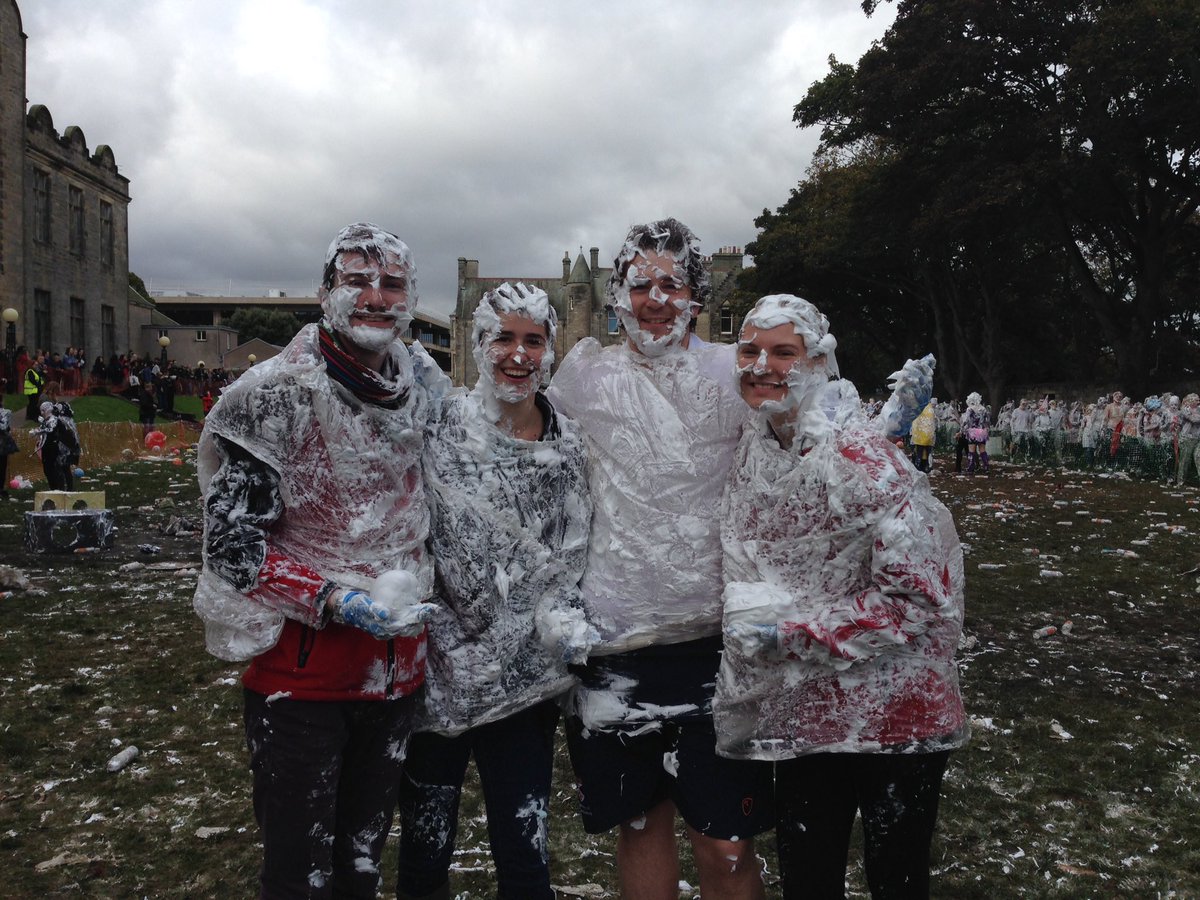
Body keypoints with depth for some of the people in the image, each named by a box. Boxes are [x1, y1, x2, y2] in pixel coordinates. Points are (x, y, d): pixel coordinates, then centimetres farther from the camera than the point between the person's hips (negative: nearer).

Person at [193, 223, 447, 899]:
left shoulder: (431, 388, 2)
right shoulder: (273, 396, -15)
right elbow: (233, 544, -15)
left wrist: (418, 590, 8)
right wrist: (335, 600, -23)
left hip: (398, 667, 5)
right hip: (300, 670, -5)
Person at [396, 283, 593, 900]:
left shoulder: (569, 446, 3)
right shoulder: (441, 431, -6)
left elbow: (569, 559, 8)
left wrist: (566, 620, -7)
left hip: (524, 681, 2)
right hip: (439, 670, -2)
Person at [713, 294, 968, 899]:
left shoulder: (858, 454, -20)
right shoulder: (753, 450, 1)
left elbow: (919, 594, -22)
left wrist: (792, 634, -21)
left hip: (894, 714, -6)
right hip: (803, 714, 6)